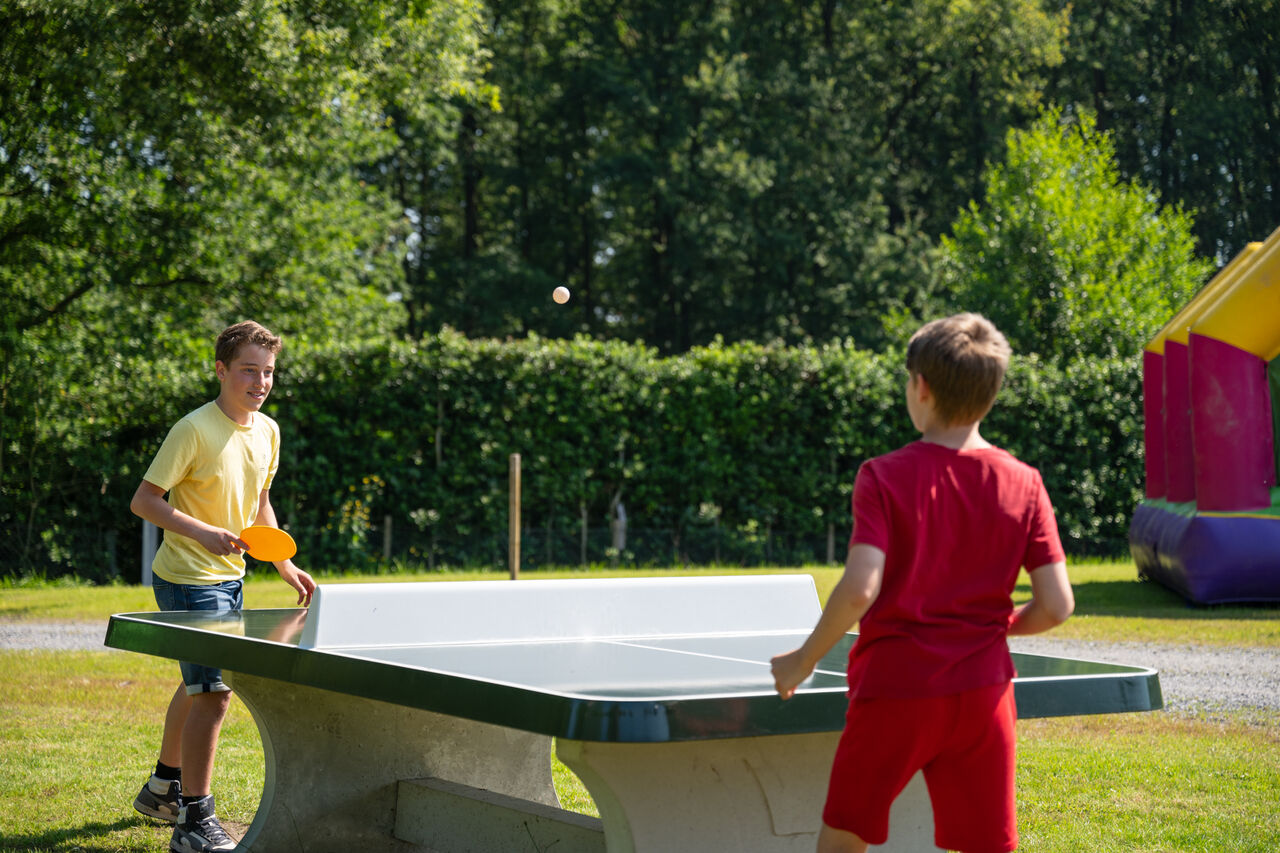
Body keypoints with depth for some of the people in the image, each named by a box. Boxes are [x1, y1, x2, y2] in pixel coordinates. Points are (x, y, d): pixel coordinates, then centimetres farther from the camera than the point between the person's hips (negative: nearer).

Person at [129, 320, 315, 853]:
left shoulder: (267, 431, 4)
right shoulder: (195, 430, -19)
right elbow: (143, 500, -18)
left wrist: (285, 566, 9)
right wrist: (203, 533, -30)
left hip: (229, 578, 9)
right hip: (188, 579, -9)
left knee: (199, 685, 21)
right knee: (214, 691, -14)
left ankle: (163, 788, 41)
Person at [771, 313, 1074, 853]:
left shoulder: (885, 477, -10)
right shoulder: (1023, 484, -1)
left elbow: (859, 590, -20)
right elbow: (1056, 606, -3)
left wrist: (804, 660, -6)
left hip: (894, 690, -2)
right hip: (983, 695, 3)